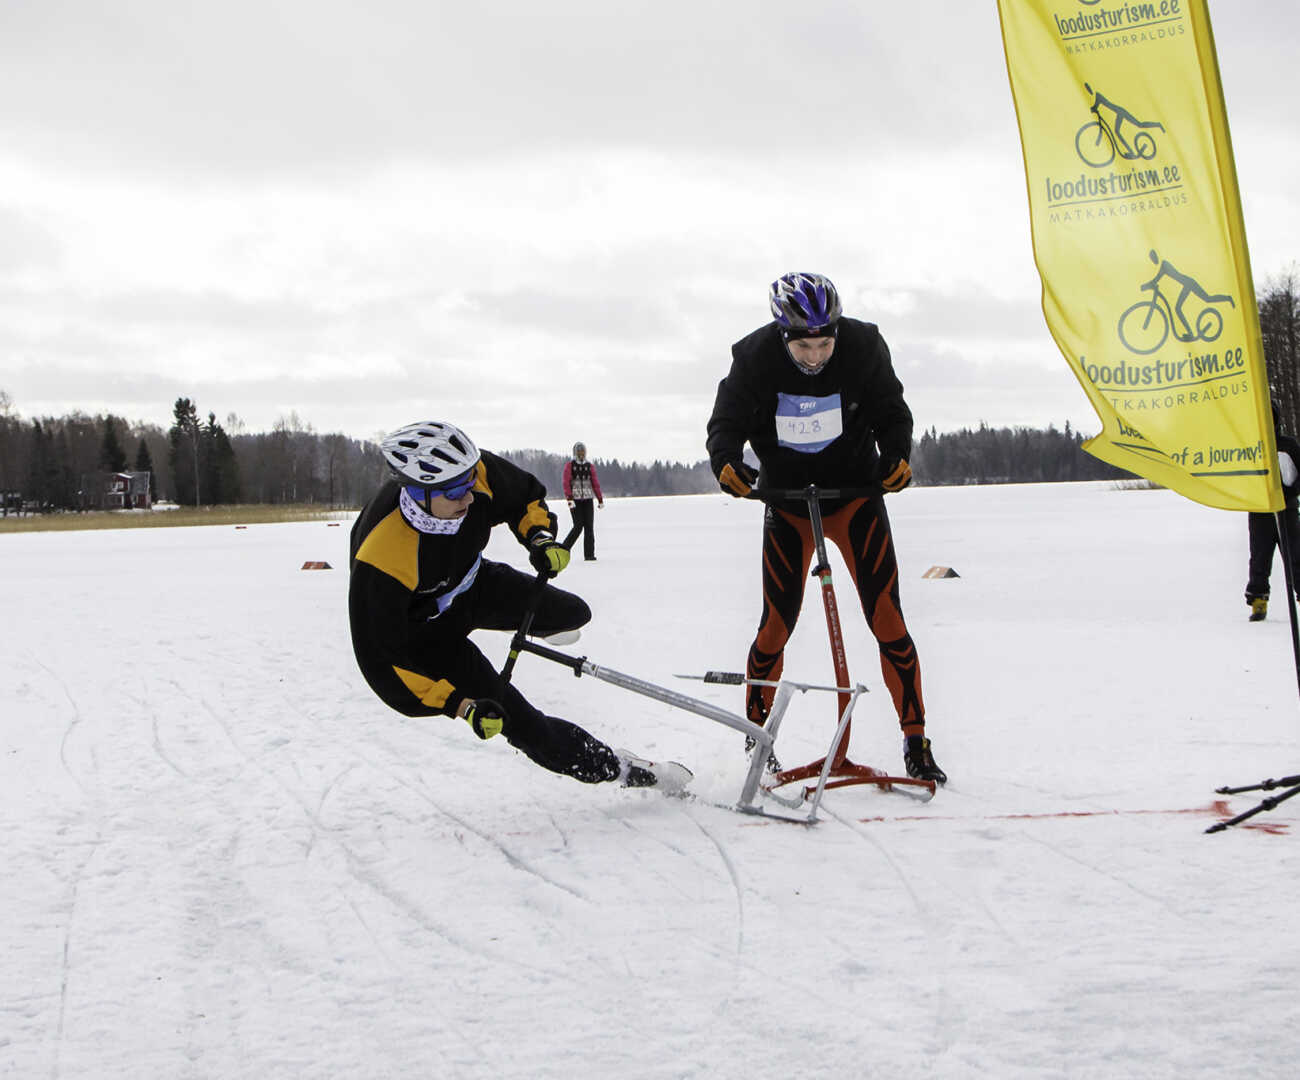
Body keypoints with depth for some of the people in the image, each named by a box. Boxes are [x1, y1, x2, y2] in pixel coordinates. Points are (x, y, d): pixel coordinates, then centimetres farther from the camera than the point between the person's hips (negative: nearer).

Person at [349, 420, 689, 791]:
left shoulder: (476, 473, -29)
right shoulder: (379, 562, -43)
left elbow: (526, 496, -4)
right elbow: (380, 659, -33)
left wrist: (540, 537, -24)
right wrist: (460, 706, -37)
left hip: (472, 582, 6)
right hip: (424, 629, -6)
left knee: (572, 613, 18)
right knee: (516, 718, -8)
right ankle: (617, 768, 10)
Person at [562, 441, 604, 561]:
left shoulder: (590, 465, 11)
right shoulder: (569, 465, 2)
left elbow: (595, 483, 11)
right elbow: (566, 483, -5)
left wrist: (600, 500, 8)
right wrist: (569, 499, -16)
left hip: (588, 499, 3)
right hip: (575, 500, -3)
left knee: (589, 527, -3)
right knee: (578, 526, -10)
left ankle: (589, 554, 0)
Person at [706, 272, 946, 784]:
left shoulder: (863, 347, -18)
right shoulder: (755, 358, -20)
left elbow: (891, 412, -4)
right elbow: (726, 421, -12)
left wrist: (897, 454, -23)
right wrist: (726, 461, -33)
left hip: (856, 492, 0)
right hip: (786, 498, 0)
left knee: (886, 618, -6)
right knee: (777, 625, 2)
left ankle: (916, 742, 3)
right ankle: (756, 735, 23)